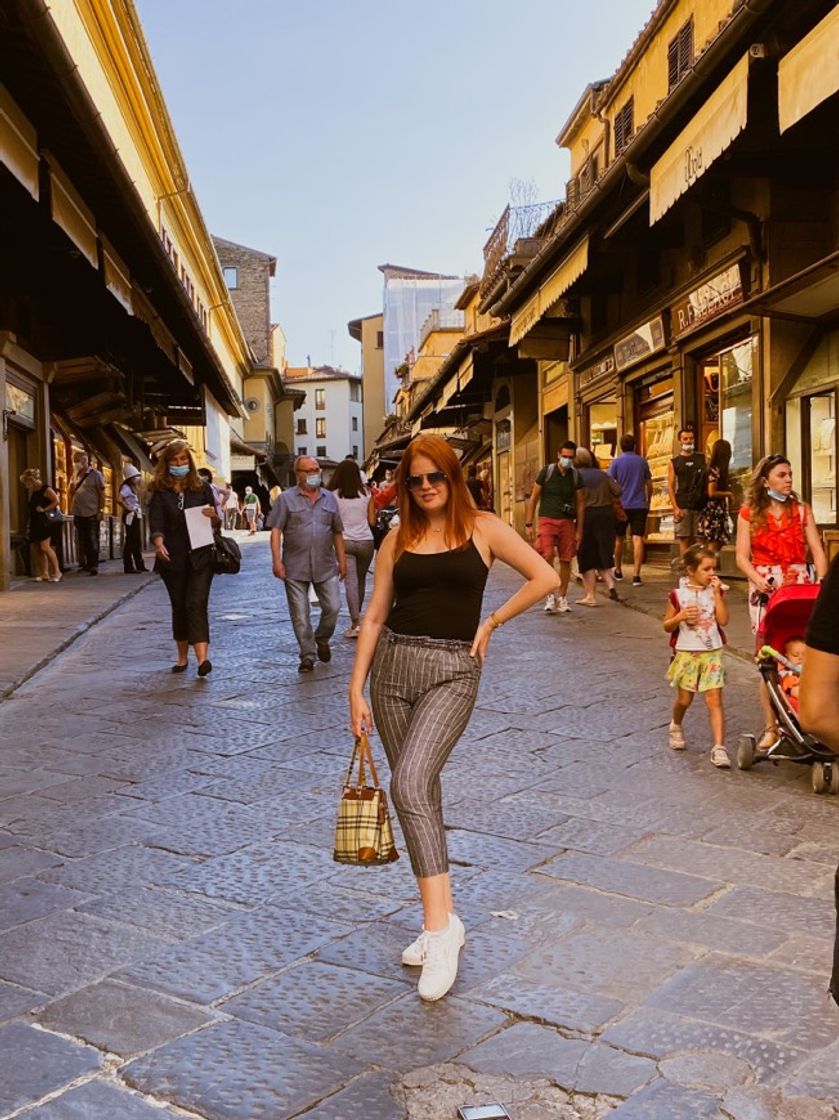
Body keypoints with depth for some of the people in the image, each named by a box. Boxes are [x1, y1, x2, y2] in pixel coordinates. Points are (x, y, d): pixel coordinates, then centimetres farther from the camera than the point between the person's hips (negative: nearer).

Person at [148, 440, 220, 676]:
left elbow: (217, 519, 11)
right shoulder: (160, 491, 3)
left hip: (200, 557, -1)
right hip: (173, 558, 1)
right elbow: (156, 522, -9)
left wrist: (214, 515, -13)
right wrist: (159, 544, -30)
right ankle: (182, 657, 24)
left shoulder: (202, 487, 6)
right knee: (179, 606, 11)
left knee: (197, 604, -12)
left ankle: (202, 658, -22)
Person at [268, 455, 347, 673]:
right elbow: (276, 531, -4)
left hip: (325, 567, 2)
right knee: (300, 614, 1)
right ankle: (307, 657, 11)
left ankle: (322, 640, 26)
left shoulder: (329, 498, 12)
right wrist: (277, 560, -12)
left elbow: (337, 532, 16)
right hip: (295, 567, -2)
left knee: (333, 607, -2)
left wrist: (342, 560, 12)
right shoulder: (286, 498, 1)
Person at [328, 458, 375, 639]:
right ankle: (357, 616, 30)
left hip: (345, 542, -2)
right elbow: (372, 521, 4)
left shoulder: (334, 495, -3)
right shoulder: (366, 493, 2)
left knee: (350, 581, -5)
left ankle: (356, 622, -13)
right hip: (366, 541, 2)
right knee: (361, 580, 17)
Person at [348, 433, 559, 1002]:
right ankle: (442, 919, 20)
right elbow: (375, 615, 9)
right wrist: (356, 687, 5)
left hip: (453, 668, -4)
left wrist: (492, 621, 0)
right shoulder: (398, 539, 10)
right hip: (394, 663, 4)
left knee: (409, 784, -21)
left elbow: (546, 578, 1)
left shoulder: (482, 528, 1)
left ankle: (441, 925, -15)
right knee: (420, 793, 8)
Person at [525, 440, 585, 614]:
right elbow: (533, 499, 2)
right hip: (547, 520, -3)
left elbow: (580, 504, 11)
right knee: (547, 556, -18)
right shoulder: (546, 472, -2)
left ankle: (562, 598, 16)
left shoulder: (576, 476, 5)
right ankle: (550, 595, -8)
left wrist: (579, 530, 6)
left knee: (565, 561, 4)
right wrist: (529, 524, -3)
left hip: (567, 522, 3)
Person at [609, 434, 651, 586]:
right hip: (640, 505, 0)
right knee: (638, 539, -7)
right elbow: (649, 484, 11)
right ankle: (636, 575, -16)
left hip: (621, 505, 0)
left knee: (619, 539, 16)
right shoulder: (642, 462, 4)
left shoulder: (616, 462, -3)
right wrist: (648, 501, 25)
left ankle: (618, 571, 30)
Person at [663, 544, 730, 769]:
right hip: (686, 653, 0)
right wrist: (680, 617, -18)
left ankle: (719, 747, -11)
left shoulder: (716, 592, 0)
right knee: (684, 699, 12)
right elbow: (667, 626, 2)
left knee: (715, 700, -8)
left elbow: (723, 620, -13)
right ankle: (675, 727, 43)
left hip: (712, 653, 0)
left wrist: (717, 593, -14)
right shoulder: (678, 595, -4)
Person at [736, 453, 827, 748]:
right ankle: (771, 727, 4)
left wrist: (822, 582, -12)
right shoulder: (749, 513, 5)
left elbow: (817, 550, 3)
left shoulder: (801, 509, 9)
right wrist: (758, 580, -16)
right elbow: (742, 557, 1)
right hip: (765, 588, -1)